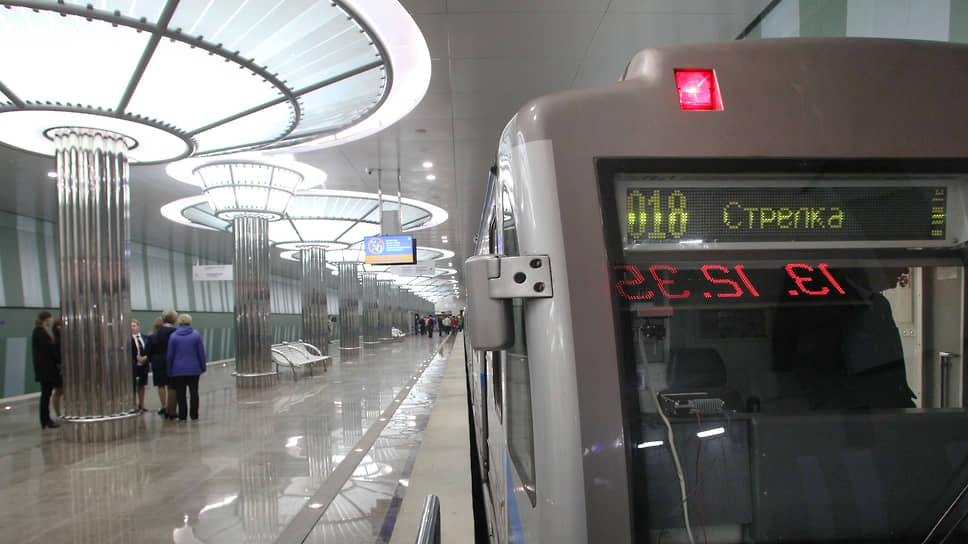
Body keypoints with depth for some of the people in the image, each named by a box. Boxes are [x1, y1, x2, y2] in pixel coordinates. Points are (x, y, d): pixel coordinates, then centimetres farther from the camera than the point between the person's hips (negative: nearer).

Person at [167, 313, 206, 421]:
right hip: (193, 369, 0)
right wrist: (203, 367, 7)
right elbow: (201, 353, -2)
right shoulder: (196, 335, -3)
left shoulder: (173, 336, -2)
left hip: (178, 370, 0)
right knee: (194, 392, 7)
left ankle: (182, 416, 7)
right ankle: (194, 415, 8)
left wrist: (169, 371, 7)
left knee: (181, 393, 6)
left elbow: (170, 355, 0)